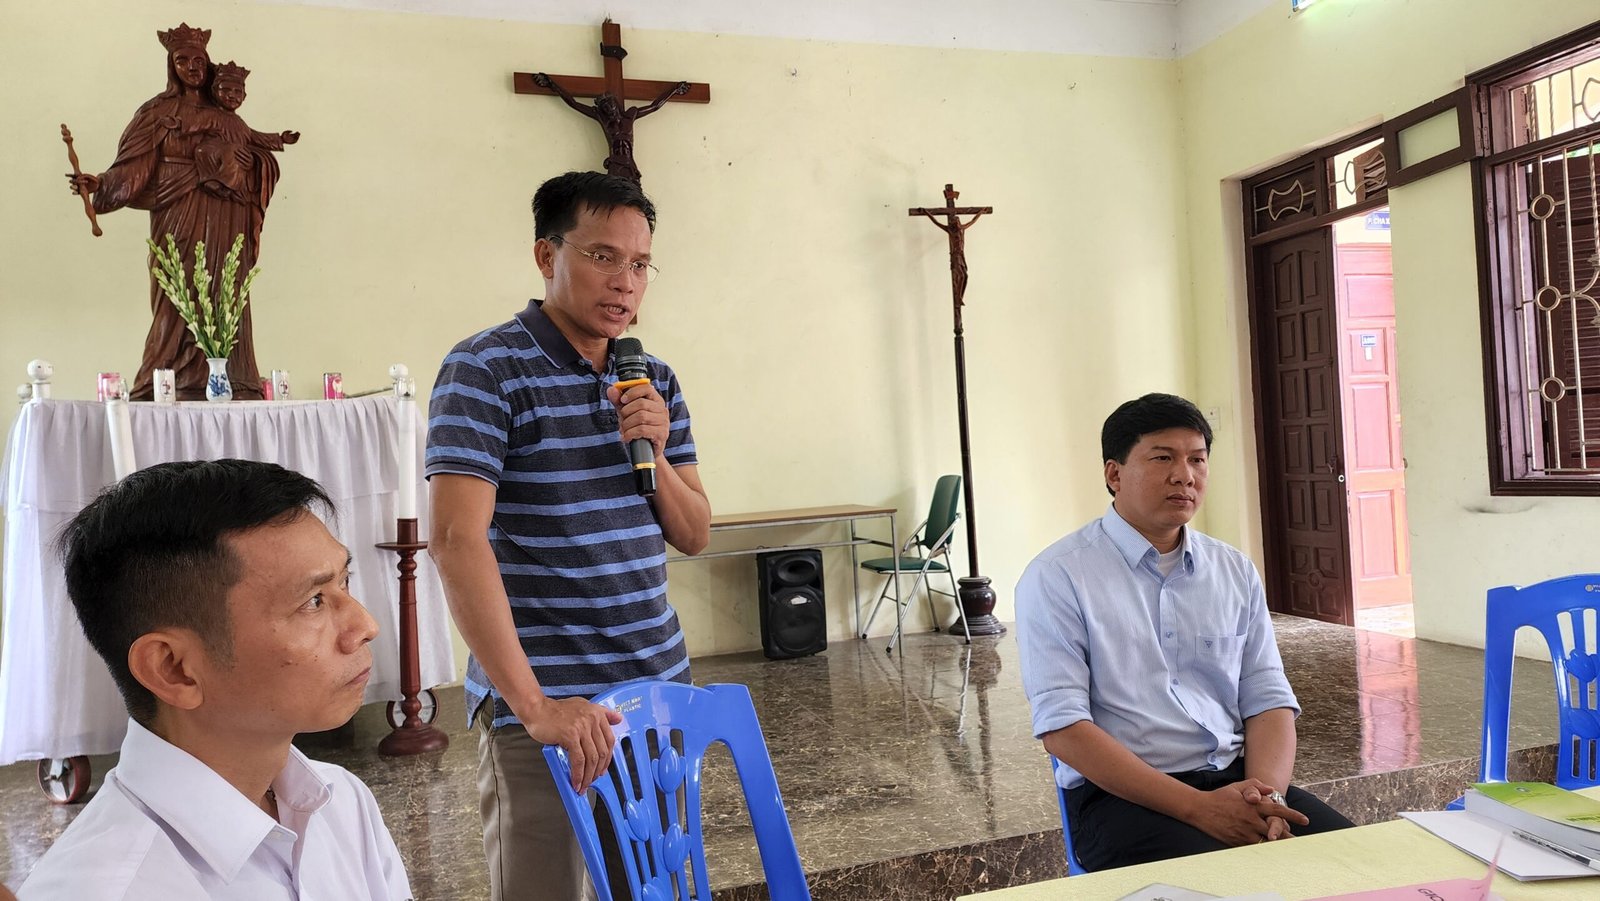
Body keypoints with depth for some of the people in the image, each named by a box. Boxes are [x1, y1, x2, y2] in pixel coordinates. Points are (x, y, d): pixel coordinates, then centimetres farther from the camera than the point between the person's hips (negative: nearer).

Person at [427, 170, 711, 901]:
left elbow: (694, 535, 11)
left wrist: (655, 456, -9)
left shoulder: (655, 380, 9)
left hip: (659, 685, 6)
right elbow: (456, 540, -20)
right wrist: (534, 703, -26)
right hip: (541, 701, -6)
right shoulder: (484, 371, -10)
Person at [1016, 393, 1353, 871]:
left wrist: (1266, 797, -12)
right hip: (1123, 793, -5)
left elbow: (1268, 699, 9)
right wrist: (1198, 806, -19)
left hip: (1236, 778, 6)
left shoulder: (1236, 571, 11)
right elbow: (1062, 726, -13)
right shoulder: (1057, 577, -7)